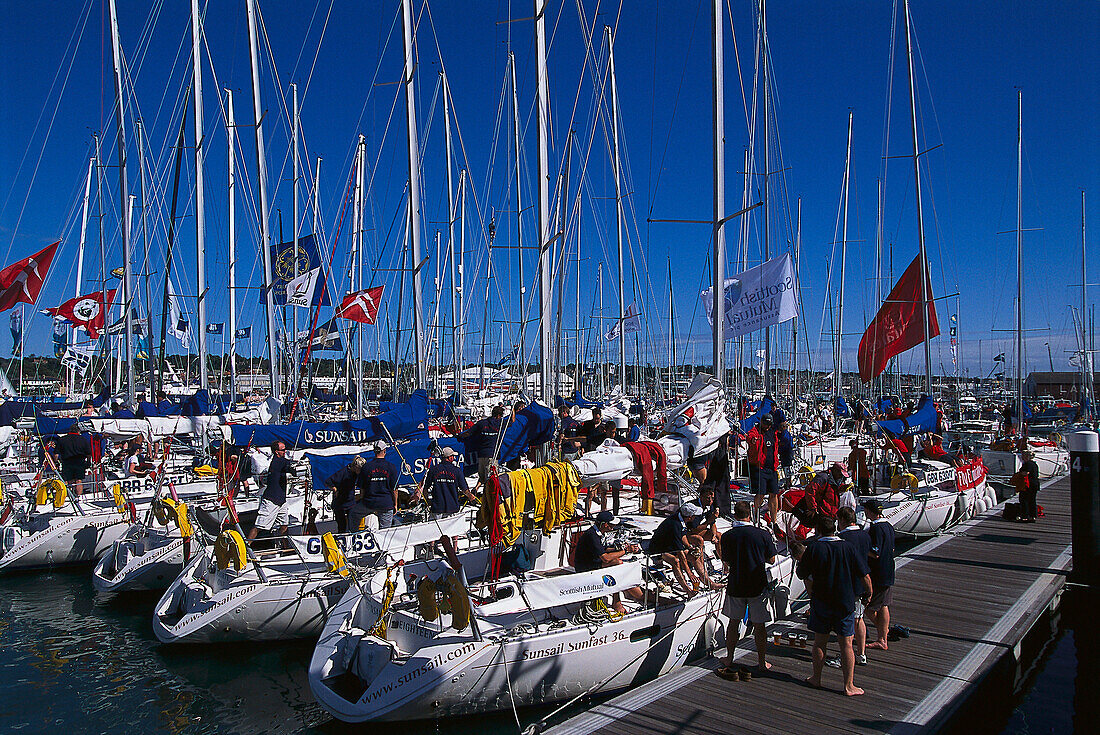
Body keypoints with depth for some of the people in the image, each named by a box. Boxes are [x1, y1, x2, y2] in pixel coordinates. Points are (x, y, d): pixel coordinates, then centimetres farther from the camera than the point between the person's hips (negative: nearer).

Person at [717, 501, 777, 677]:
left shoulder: (727, 536, -8)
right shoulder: (763, 535, -11)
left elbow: (726, 564, 1)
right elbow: (771, 559, 2)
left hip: (735, 585, 1)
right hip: (758, 586, -1)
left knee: (734, 622, 16)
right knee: (759, 625, 11)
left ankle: (729, 659, 26)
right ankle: (761, 662, 20)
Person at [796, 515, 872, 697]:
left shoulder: (814, 548, -9)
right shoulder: (847, 548, -7)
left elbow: (801, 574, -2)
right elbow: (865, 575, -5)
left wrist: (800, 559, 16)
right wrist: (868, 593, 12)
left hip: (820, 602, 0)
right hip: (845, 603, 0)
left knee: (820, 642, 12)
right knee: (846, 644, 5)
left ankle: (816, 678, 24)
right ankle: (849, 686, 9)